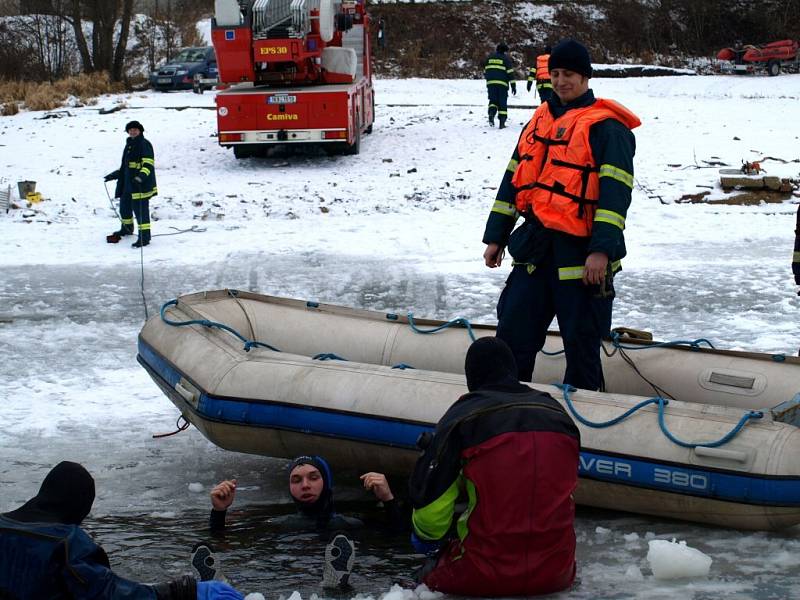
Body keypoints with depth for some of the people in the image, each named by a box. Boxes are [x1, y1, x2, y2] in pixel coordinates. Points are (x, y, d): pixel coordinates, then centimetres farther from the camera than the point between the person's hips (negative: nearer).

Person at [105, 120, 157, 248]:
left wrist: (141, 176, -34)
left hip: (141, 184, -9)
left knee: (140, 209, -11)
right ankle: (126, 228, 43)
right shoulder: (129, 145, 17)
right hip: (128, 183, 9)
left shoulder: (145, 144, -11)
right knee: (125, 206, 21)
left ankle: (144, 236, -7)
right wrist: (115, 174, 27)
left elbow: (148, 164, -21)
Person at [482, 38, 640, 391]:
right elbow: (514, 179, 20)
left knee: (582, 344, 3)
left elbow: (614, 191, -15)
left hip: (581, 252, -7)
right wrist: (495, 237, 17)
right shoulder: (541, 119, 15)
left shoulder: (605, 126, -7)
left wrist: (602, 250, -23)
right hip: (536, 247, 7)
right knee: (512, 335, 8)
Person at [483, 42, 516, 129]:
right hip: (502, 83, -3)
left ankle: (491, 113, -19)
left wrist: (486, 79, 34)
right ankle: (502, 122, -1)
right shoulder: (506, 58, 2)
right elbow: (510, 72, -2)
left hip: (490, 83, 3)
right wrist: (513, 85, -1)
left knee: (493, 100, 10)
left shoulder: (490, 57, 14)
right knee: (502, 102, 3)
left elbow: (485, 70, 20)